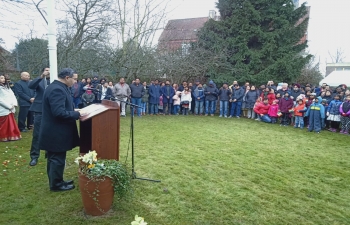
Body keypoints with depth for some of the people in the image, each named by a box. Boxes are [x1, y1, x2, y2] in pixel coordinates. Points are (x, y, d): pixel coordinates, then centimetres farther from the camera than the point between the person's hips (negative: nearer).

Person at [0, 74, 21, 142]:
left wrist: (14, 104, -4)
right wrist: (9, 106, -16)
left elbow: (13, 96, 12)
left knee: (11, 124, 12)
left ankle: (12, 136, 20)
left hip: (10, 109, 7)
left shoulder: (7, 87, 16)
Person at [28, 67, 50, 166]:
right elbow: (30, 86, -18)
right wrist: (41, 76, -26)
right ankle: (34, 156, 11)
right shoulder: (39, 81, 4)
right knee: (37, 134, 2)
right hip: (40, 110, -1)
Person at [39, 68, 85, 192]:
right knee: (58, 159, 3)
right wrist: (77, 114, -20)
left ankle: (56, 181, 33)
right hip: (56, 132, -11)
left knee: (55, 158, 20)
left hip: (54, 131, 11)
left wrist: (74, 110, 8)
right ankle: (56, 184, 18)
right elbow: (59, 112, -30)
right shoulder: (57, 89, -23)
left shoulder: (57, 87, 11)